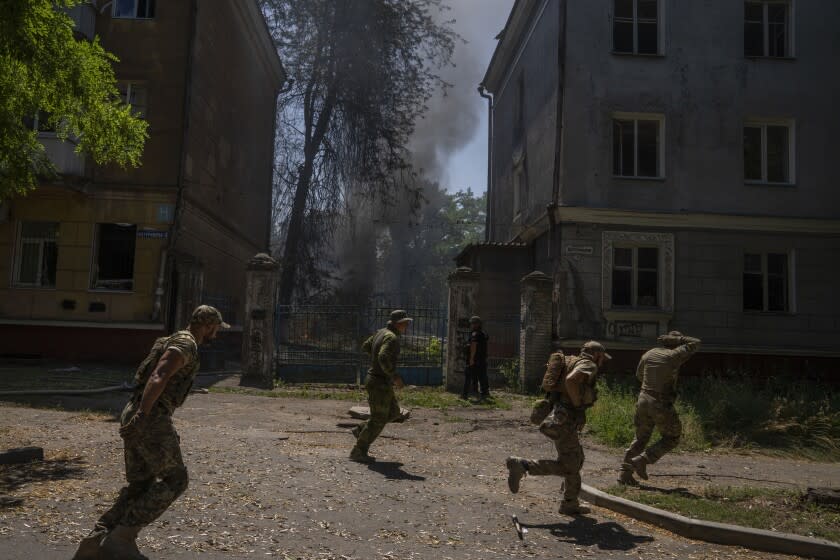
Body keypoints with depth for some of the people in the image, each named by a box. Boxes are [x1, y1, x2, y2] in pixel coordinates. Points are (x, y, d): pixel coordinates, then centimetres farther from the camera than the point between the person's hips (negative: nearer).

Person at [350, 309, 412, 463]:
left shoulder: (381, 332, 9)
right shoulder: (392, 338, -21)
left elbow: (366, 346, 22)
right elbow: (383, 358, -34)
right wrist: (394, 376, -25)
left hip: (379, 382, 10)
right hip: (380, 383, -10)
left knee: (394, 412, 19)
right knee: (378, 420, 0)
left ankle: (361, 430, 23)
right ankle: (358, 452, 9)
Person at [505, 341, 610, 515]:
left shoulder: (572, 362, 20)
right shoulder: (589, 365, -8)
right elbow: (571, 380, -29)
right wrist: (577, 403, -18)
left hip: (560, 417, 10)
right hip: (565, 421, -10)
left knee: (576, 461, 18)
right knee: (566, 466, -7)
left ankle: (570, 504, 25)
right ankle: (522, 465, -11)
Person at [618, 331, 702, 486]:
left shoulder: (648, 354, 6)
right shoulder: (673, 356, -11)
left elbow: (639, 374, 21)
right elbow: (695, 343, 0)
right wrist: (676, 339, 1)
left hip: (643, 399, 6)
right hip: (661, 405, -6)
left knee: (641, 438, 17)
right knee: (671, 439, 13)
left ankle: (625, 473, 13)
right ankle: (641, 460, -1)